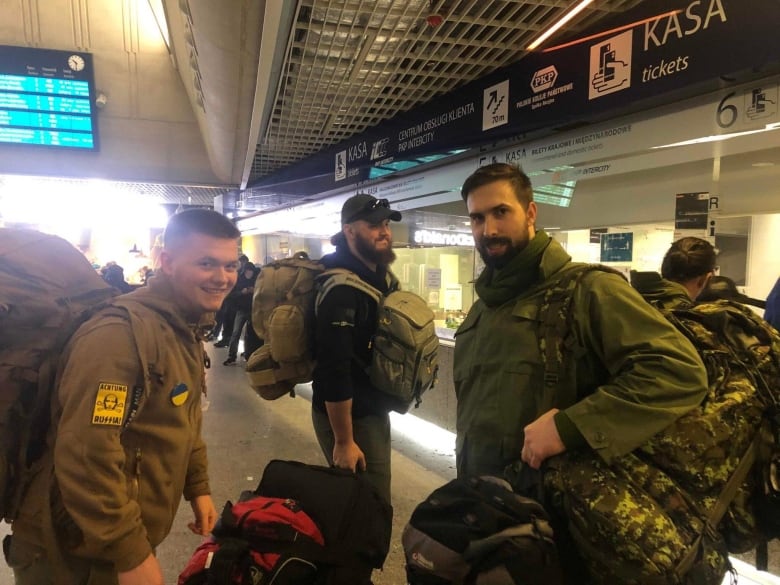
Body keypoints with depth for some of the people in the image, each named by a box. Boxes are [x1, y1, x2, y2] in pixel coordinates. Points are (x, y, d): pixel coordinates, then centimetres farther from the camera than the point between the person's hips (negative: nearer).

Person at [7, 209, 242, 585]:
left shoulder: (186, 331, 5)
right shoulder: (122, 334, -27)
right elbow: (85, 457, -30)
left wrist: (198, 487, 13)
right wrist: (131, 554, -25)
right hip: (78, 553, -9)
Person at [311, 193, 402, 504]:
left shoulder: (383, 276, 6)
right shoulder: (342, 288, -24)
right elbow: (334, 370, -26)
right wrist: (343, 441, -23)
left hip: (374, 409, 9)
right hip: (350, 416, -9)